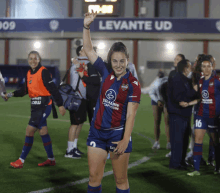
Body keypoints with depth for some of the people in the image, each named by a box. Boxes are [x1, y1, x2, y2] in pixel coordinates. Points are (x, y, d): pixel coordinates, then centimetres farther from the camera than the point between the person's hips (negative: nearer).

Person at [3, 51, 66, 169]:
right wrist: (12, 94, 0)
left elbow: (53, 89, -14)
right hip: (35, 106, 8)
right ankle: (51, 159, 24)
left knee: (29, 131, -9)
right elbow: (24, 90, 15)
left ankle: (21, 161, -2)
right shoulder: (29, 74, 11)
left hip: (44, 106, -8)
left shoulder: (43, 72, -12)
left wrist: (60, 105, -15)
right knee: (43, 131, 13)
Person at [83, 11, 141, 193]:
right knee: (94, 177, 5)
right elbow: (89, 50, 8)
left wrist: (125, 140, -21)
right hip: (97, 132, 4)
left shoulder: (133, 84, -9)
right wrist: (86, 26, -3)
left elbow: (130, 115, -14)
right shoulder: (106, 73, 3)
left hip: (118, 134, -4)